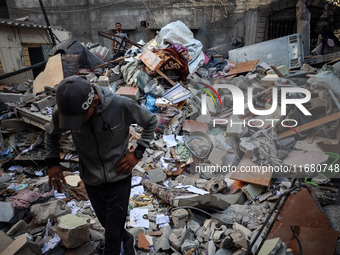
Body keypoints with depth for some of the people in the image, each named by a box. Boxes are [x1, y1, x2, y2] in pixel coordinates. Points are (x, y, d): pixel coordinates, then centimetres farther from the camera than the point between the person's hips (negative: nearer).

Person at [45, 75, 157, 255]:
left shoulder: (122, 106, -26)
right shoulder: (62, 111, -17)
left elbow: (151, 122, -7)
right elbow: (52, 134, 7)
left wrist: (138, 152, -13)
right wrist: (52, 162, -4)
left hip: (119, 179, -3)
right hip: (91, 181, 3)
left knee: (112, 236, 7)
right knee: (109, 226, 23)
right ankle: (127, 239, 56)